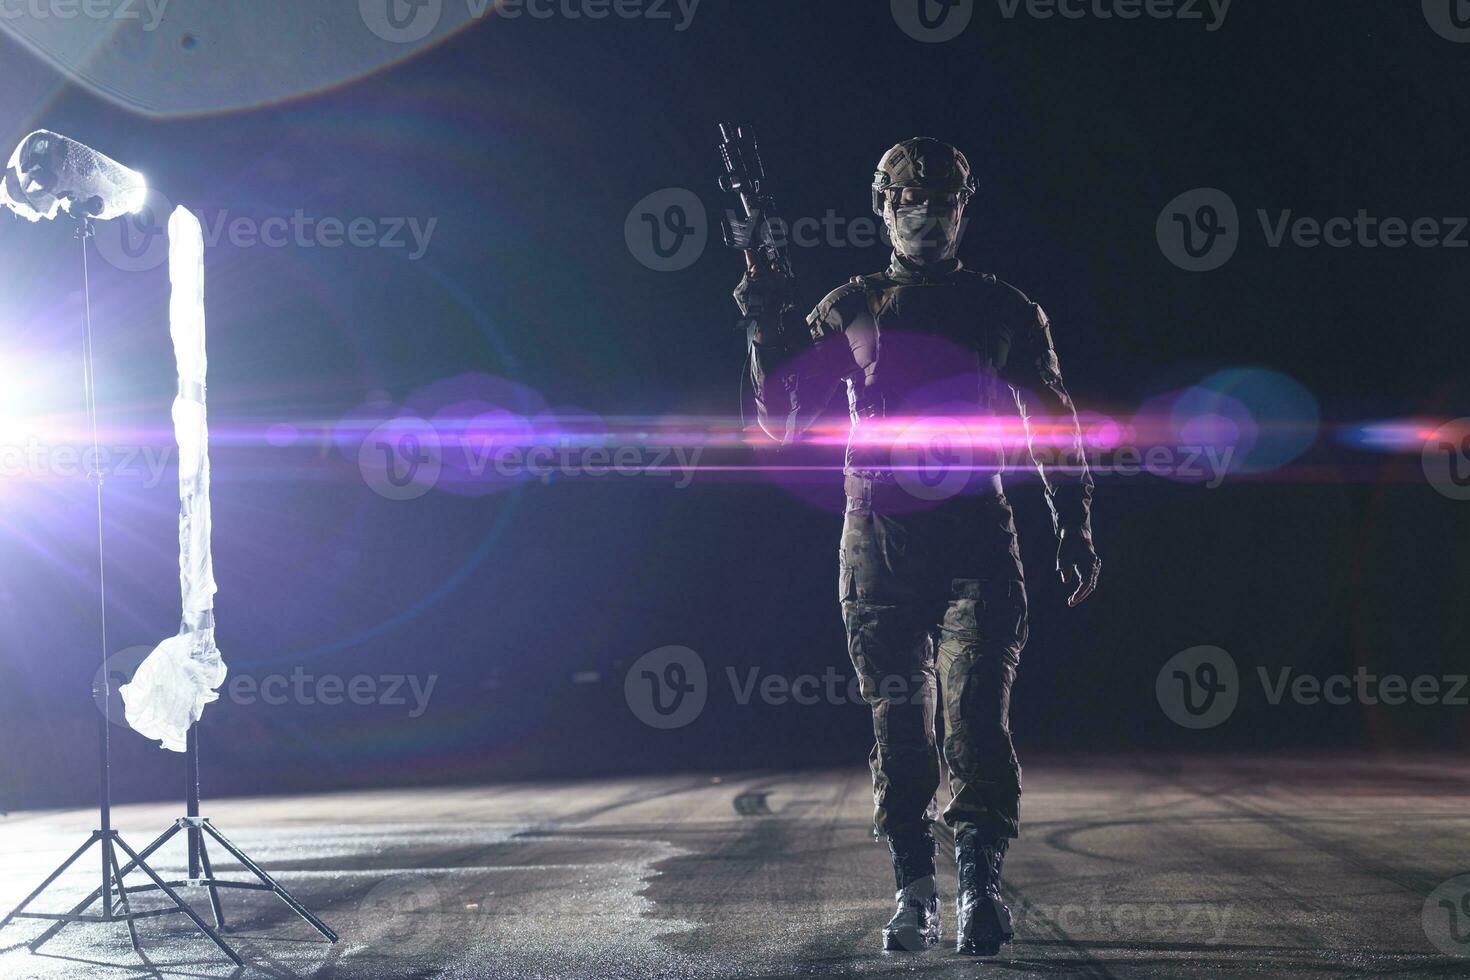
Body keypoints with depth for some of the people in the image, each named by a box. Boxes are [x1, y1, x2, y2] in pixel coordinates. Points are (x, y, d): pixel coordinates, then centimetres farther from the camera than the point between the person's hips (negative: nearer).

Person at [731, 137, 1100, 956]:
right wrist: (768, 331, -6)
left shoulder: (1004, 310, 11)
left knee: (976, 707, -12)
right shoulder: (850, 311, 11)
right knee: (898, 722, 4)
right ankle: (914, 895, 13)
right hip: (879, 539, 1)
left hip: (976, 535, -1)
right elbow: (784, 421, 8)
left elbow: (1055, 424, 14)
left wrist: (1076, 533, 8)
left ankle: (982, 888, -11)